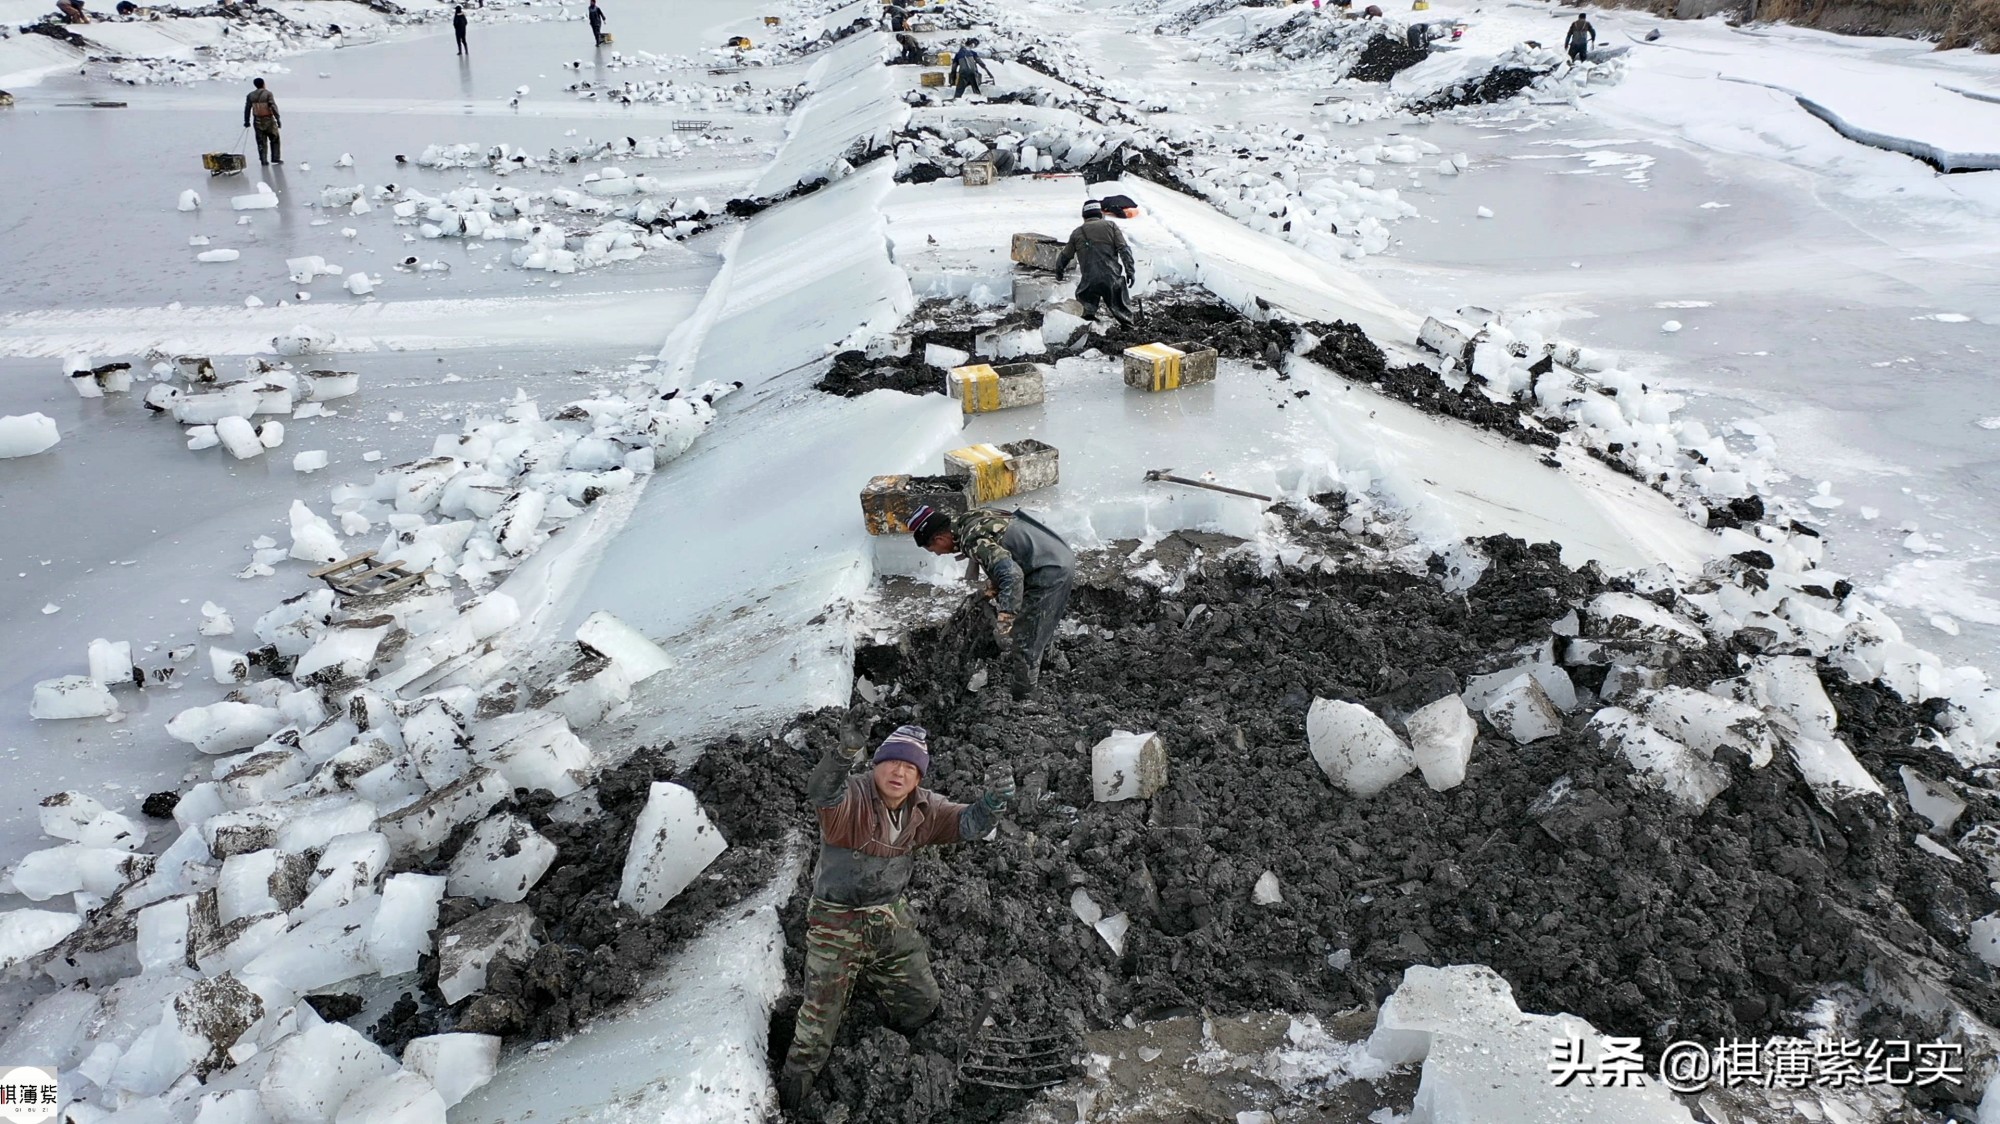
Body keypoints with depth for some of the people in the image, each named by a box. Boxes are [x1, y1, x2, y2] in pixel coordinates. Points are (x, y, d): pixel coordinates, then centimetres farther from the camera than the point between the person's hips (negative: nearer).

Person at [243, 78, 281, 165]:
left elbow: (247, 109, 8)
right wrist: (278, 119, -15)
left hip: (257, 121, 4)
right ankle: (275, 158, 6)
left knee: (261, 142, 9)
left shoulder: (250, 95, 5)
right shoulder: (268, 94, -9)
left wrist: (247, 121, 16)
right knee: (274, 139, 10)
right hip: (269, 120, -4)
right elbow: (273, 107, -17)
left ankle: (263, 160, 5)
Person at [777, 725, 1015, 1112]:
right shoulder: (852, 797, -22)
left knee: (922, 1005, 14)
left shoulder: (923, 809, -4)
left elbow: (966, 823, -12)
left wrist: (992, 802, -36)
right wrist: (836, 764, -69)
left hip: (891, 922, 5)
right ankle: (793, 1085, 26)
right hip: (837, 924, -5)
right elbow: (822, 795, -44)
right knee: (821, 1015, 2)